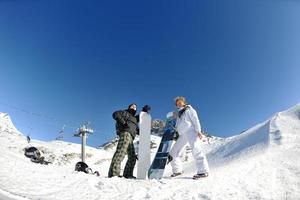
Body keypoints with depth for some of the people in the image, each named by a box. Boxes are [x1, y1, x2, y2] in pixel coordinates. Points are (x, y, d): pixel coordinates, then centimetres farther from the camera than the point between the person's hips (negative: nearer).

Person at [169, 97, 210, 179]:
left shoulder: (189, 109, 10)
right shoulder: (179, 114, 28)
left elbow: (195, 119, -4)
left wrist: (198, 131, -16)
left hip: (190, 131, -7)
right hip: (182, 135, 7)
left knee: (195, 149, -26)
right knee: (173, 153, 5)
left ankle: (203, 171, -28)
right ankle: (177, 170, 16)